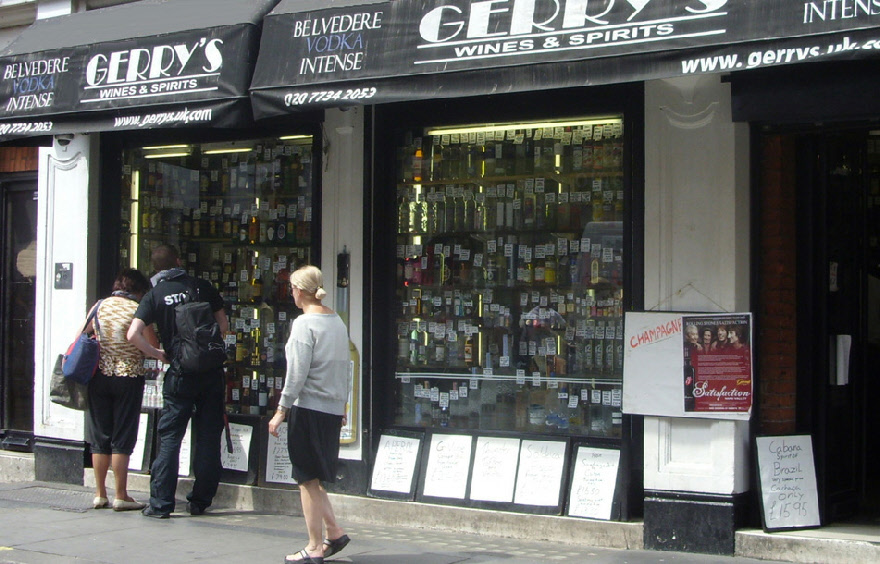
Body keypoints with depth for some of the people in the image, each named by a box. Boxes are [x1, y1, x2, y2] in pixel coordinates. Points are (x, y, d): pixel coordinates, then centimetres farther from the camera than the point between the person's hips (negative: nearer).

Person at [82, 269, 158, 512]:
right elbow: (152, 346, -8)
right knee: (123, 439, 1)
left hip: (99, 375, 4)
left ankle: (100, 494, 14)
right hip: (128, 377, -4)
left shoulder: (99, 306, 5)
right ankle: (121, 496, 1)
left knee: (100, 437, 10)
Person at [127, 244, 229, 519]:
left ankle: (161, 503, -1)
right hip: (212, 371, 2)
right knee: (208, 438, 8)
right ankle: (200, 501, 12)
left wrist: (157, 353, 2)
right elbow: (223, 325, 10)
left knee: (169, 437, 3)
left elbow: (133, 334, -11)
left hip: (181, 373, -2)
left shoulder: (155, 295, -1)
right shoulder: (203, 287, 4)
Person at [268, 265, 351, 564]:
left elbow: (297, 374, -16)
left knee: (308, 479, 0)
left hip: (308, 408, -7)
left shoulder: (304, 323, -12)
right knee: (314, 477, 18)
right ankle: (333, 532, 13)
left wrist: (281, 410, -10)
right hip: (332, 410, 7)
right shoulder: (337, 322, 10)